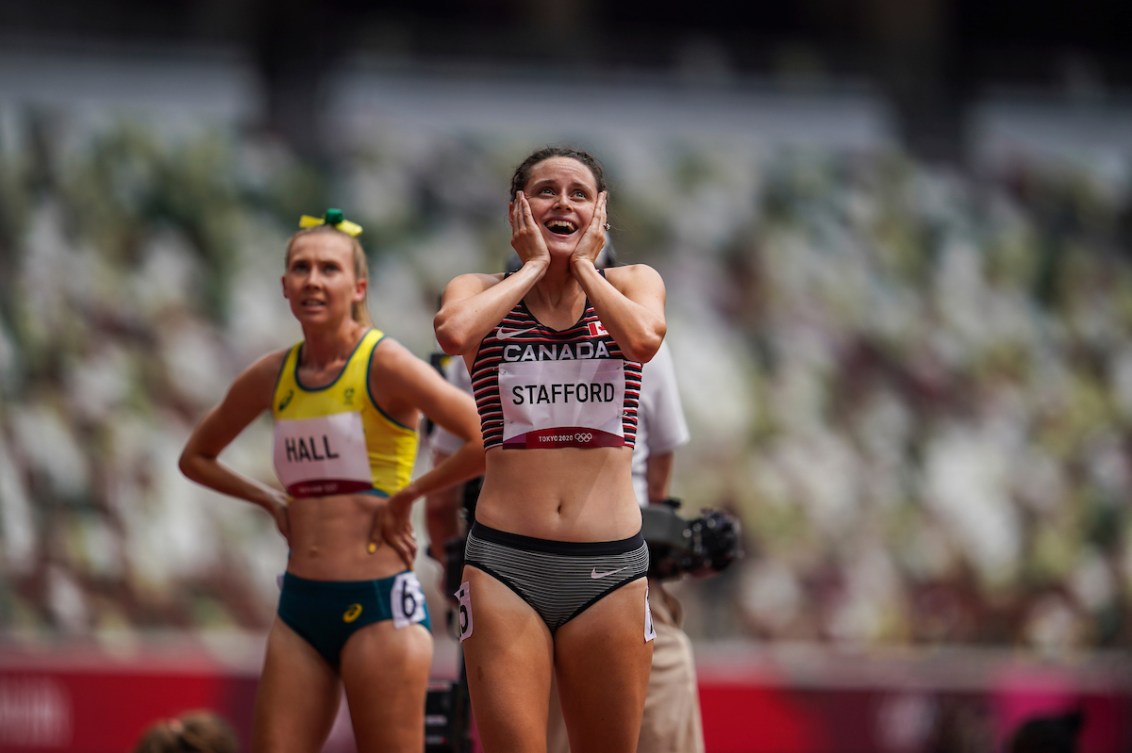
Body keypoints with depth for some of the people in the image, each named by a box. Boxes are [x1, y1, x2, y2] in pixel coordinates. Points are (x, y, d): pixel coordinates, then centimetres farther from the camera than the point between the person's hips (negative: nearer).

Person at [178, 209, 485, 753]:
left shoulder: (384, 365, -8)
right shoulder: (272, 377, 10)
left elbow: (491, 440, -19)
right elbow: (196, 456, 27)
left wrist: (407, 495, -11)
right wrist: (270, 501, 13)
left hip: (377, 605, -6)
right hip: (300, 607, 6)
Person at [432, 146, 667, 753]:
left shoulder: (631, 283, 11)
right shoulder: (481, 292, 9)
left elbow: (644, 338, -13)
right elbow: (452, 333, -16)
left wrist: (582, 262, 1)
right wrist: (534, 265, -2)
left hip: (609, 567, 1)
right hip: (506, 564, -1)